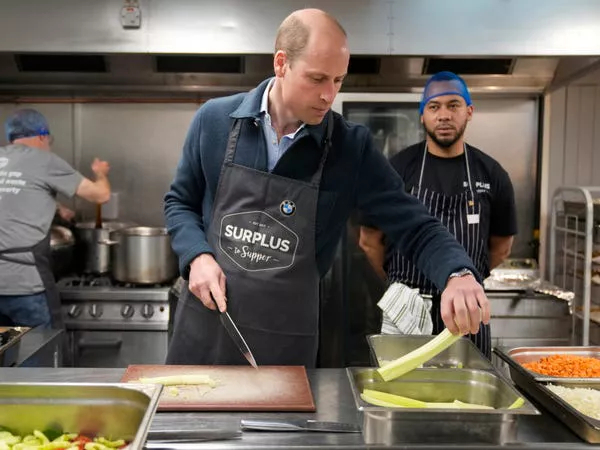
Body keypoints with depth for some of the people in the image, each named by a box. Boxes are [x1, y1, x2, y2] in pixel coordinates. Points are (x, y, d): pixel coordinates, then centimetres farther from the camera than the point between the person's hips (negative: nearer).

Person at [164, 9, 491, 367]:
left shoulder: (352, 148, -8)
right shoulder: (215, 120, -4)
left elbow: (415, 226, -7)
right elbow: (180, 202, 8)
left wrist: (458, 274, -27)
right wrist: (197, 256, -10)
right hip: (205, 323, 2)